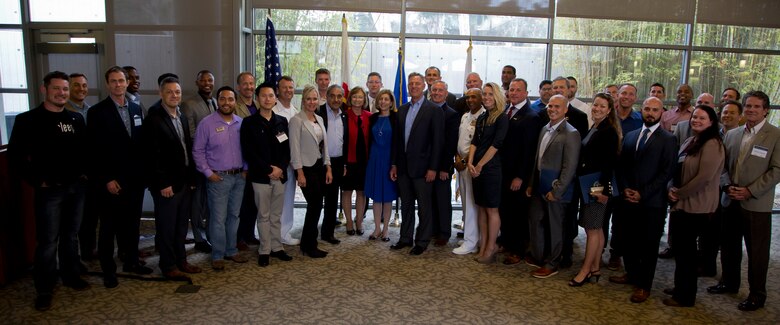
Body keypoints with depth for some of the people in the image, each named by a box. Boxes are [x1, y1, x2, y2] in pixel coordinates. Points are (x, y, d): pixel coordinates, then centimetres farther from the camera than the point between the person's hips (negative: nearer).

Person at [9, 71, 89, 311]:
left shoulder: (76, 119, 8)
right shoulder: (28, 119, -6)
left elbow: (85, 149, 17)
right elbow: (15, 156, -7)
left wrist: (84, 173, 5)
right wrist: (36, 181, -10)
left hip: (77, 187, 4)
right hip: (49, 190, -4)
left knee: (70, 236, 15)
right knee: (48, 241, 1)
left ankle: (71, 276, 29)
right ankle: (44, 289, 14)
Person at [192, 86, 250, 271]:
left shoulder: (241, 123, 4)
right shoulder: (207, 123, -6)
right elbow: (198, 151, -5)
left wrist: (246, 169, 2)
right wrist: (208, 173, -9)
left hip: (239, 177, 4)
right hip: (218, 177, -4)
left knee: (234, 216, 13)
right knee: (218, 218, 0)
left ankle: (231, 251, 26)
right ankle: (217, 256, 13)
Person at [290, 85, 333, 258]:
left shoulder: (319, 119, 12)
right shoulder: (296, 120, -8)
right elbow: (294, 148, -12)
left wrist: (328, 168, 9)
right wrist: (300, 172, -16)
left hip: (320, 167, 7)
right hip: (306, 168, -7)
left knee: (315, 205, 9)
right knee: (315, 205, -5)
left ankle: (306, 243, 23)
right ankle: (310, 246, 10)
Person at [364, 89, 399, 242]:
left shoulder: (395, 118, -5)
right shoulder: (373, 118, 5)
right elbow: (369, 139, 8)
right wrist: (368, 158, 0)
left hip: (389, 158, -3)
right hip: (374, 158, 3)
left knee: (388, 196, 5)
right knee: (376, 195, 8)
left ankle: (385, 229, 17)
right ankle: (377, 228, 18)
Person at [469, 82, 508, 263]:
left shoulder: (502, 119, -8)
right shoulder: (481, 118, 14)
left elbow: (496, 144, -14)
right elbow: (474, 142, 8)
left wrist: (480, 165, -14)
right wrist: (470, 163, -7)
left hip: (491, 168, -7)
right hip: (477, 169, 7)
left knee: (492, 209, 1)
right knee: (481, 207, 10)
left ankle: (491, 247, 10)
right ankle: (483, 246, 19)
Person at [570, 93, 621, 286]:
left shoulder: (609, 131, -12)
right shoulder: (593, 129, 13)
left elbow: (610, 163, -16)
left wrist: (605, 190, -19)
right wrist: (581, 182, 9)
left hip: (598, 185, -9)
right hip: (587, 184, 9)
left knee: (593, 228, -2)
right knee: (595, 228, 14)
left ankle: (585, 270, 6)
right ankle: (595, 268, 22)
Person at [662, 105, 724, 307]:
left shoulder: (712, 145, -14)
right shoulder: (689, 142, 12)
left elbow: (704, 177, -22)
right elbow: (676, 169, 15)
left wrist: (679, 193, -13)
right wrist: (671, 189, -2)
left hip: (695, 207, -8)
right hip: (682, 204, 8)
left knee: (685, 250, 2)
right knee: (681, 248, 16)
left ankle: (685, 297, 17)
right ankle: (681, 288, 30)